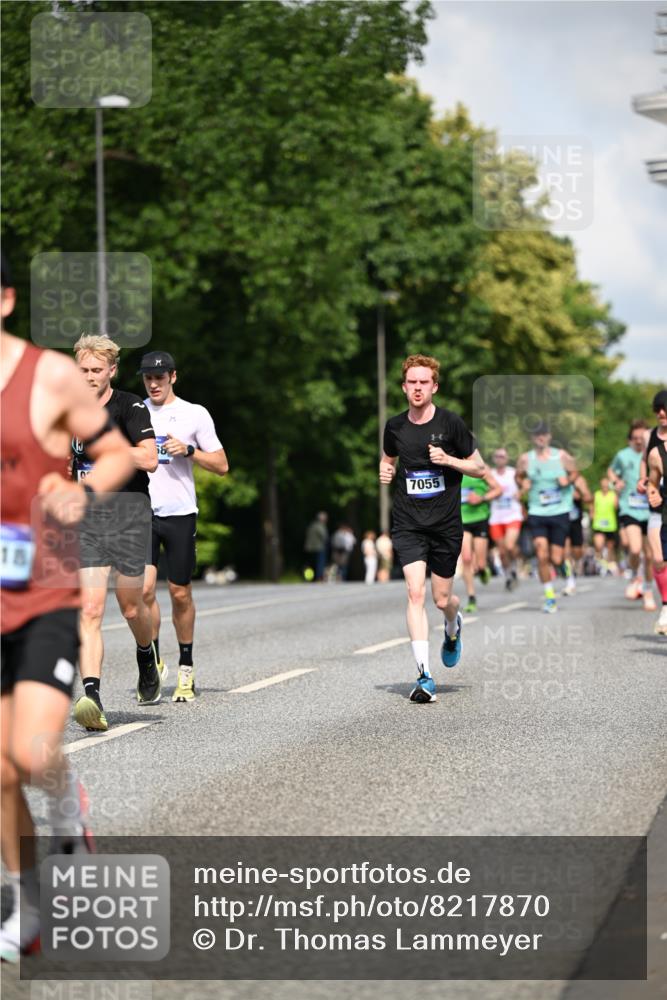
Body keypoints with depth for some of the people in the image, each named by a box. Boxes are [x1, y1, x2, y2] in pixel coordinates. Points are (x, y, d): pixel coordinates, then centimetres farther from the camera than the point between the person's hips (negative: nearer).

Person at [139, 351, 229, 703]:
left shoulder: (195, 414, 3)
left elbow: (222, 465, 3)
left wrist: (189, 451, -11)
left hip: (180, 514, -1)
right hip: (141, 514, 1)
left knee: (180, 593, 4)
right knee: (143, 588, -13)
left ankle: (185, 670, 18)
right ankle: (153, 662, 1)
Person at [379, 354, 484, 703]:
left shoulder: (450, 422, -6)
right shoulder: (395, 426, 3)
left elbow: (479, 468, 1)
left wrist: (448, 459, -16)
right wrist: (385, 470, 1)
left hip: (446, 524, -1)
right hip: (408, 524, 1)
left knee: (442, 598, 7)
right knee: (416, 592, -15)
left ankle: (453, 629, 46)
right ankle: (424, 676, -14)